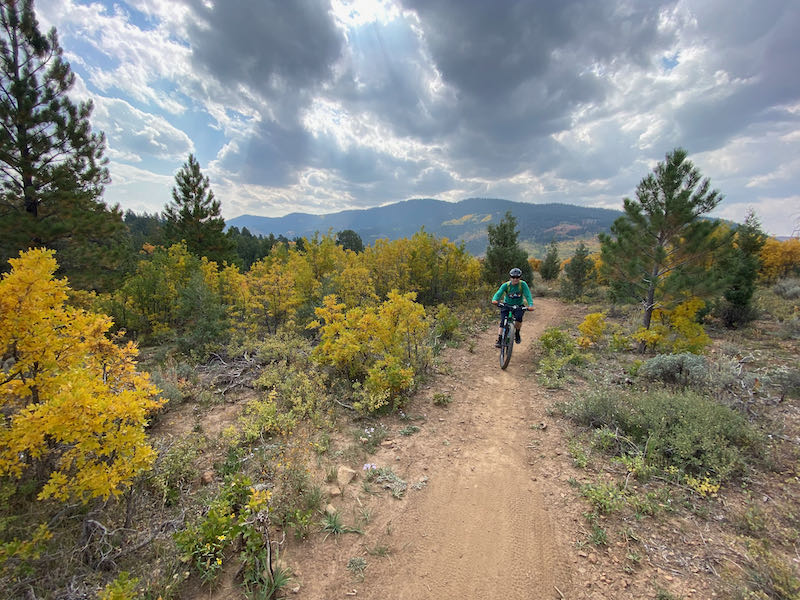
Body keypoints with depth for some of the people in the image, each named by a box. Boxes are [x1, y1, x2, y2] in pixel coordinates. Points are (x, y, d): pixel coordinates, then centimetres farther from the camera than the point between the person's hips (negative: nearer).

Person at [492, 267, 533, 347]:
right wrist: (494, 300, -49)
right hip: (507, 305, 0)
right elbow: (498, 293, -26)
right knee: (502, 322, -16)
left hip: (519, 306, 0)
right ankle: (499, 340, -10)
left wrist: (530, 305, -42)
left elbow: (528, 295, -24)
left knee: (518, 318, -28)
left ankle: (517, 333, -1)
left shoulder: (523, 284, -14)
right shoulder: (506, 285, -14)